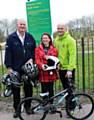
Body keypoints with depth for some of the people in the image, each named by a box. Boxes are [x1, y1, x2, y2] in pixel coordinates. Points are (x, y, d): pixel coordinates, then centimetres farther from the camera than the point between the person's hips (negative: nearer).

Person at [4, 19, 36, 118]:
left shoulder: (30, 37, 7)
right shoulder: (11, 38, -2)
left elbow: (34, 50, 14)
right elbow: (8, 53, -5)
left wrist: (32, 58, -4)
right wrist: (9, 67, -10)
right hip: (15, 69, -2)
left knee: (28, 88, 9)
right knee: (16, 89, 5)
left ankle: (27, 107, 24)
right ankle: (17, 109, 18)